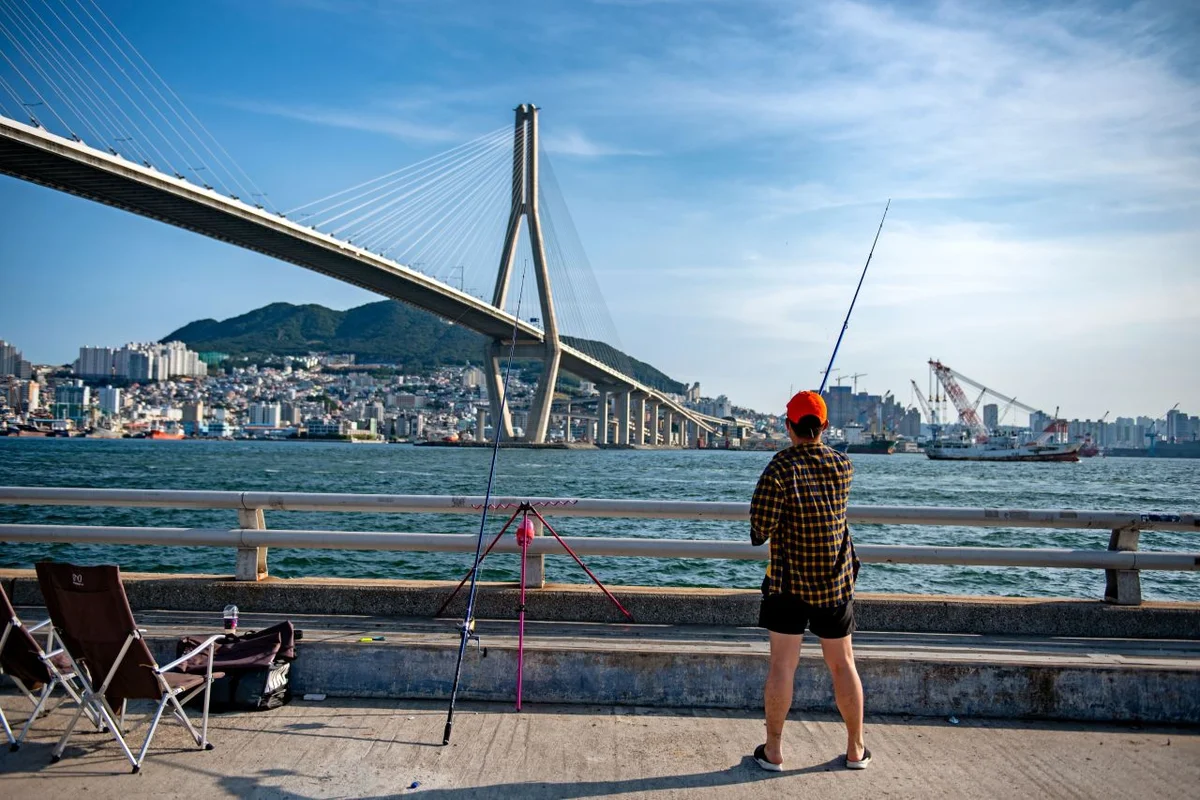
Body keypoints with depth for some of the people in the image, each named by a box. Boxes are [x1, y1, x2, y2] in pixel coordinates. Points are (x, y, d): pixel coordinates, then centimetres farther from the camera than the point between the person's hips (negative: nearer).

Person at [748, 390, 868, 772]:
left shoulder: (781, 466, -15)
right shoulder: (842, 465, -1)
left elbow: (761, 524, -18)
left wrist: (761, 534, 5)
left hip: (788, 579, -3)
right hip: (835, 581, 3)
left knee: (782, 664, 3)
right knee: (842, 664, 13)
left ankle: (773, 751, 10)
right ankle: (856, 750, 24)